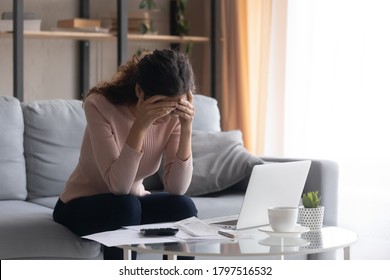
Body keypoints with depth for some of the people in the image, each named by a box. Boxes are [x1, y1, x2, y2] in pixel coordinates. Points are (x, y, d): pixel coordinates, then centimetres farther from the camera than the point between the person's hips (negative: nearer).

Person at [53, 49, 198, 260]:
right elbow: (118, 185, -32)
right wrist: (140, 126, -40)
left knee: (182, 207, -24)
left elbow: (176, 189, -21)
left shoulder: (175, 116, -13)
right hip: (81, 207, -4)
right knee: (125, 206, -34)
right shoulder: (99, 105, -25)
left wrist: (186, 130, -30)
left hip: (132, 206, 4)